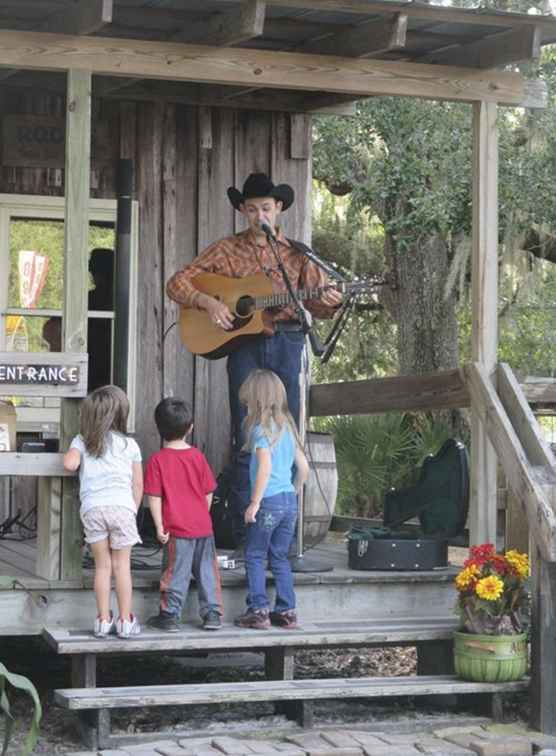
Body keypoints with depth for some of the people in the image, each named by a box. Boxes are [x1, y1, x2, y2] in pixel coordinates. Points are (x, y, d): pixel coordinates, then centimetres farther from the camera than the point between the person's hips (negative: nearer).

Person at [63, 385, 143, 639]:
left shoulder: (82, 441, 11)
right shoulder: (129, 445, 11)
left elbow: (69, 463, -7)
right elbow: (137, 484, 11)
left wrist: (74, 454, 15)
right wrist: (133, 510, 22)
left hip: (92, 507, 1)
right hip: (122, 506, -1)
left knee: (102, 565, 8)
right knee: (122, 565, 6)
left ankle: (103, 620, 8)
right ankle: (125, 620, 8)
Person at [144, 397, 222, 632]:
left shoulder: (157, 460, -8)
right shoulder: (198, 456, 3)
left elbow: (154, 497, -11)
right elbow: (208, 493, 8)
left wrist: (159, 526, -7)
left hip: (177, 529, -3)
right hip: (203, 525, 4)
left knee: (175, 572, 3)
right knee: (207, 571, 10)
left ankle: (170, 615, 9)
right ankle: (212, 614, 14)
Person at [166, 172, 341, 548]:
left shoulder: (296, 253, 11)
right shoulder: (227, 250, 7)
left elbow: (316, 301, 11)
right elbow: (177, 283, 6)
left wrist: (329, 303, -12)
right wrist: (209, 302, -11)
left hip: (286, 343, 2)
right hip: (244, 344, -1)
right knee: (246, 441, -2)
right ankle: (245, 533, 3)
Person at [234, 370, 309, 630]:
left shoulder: (261, 428, -10)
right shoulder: (287, 426, 11)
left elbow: (265, 467, -19)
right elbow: (303, 466, 13)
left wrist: (254, 503, -16)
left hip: (269, 501, -7)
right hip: (290, 501, 7)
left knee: (255, 557, 2)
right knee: (280, 558, 14)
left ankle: (258, 611, -1)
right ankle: (287, 611, 14)